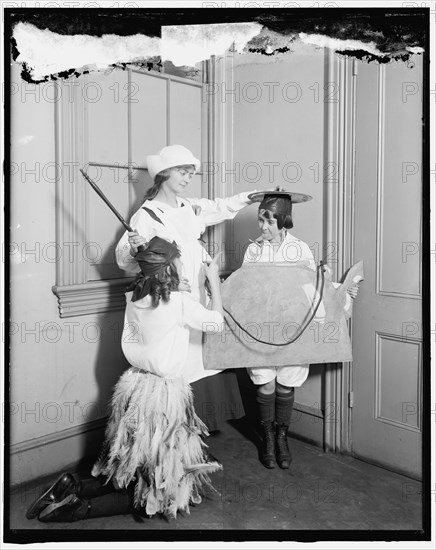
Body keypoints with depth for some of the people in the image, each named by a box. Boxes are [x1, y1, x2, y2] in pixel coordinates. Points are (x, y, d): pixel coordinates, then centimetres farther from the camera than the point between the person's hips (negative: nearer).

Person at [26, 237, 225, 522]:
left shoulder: (135, 296, 0)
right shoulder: (179, 300, -19)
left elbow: (129, 345, 6)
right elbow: (217, 322, -5)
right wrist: (214, 278, 2)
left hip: (134, 386, 7)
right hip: (164, 394, -7)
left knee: (130, 473, 26)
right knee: (161, 486, 10)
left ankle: (71, 489, 10)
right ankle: (82, 508, -2)